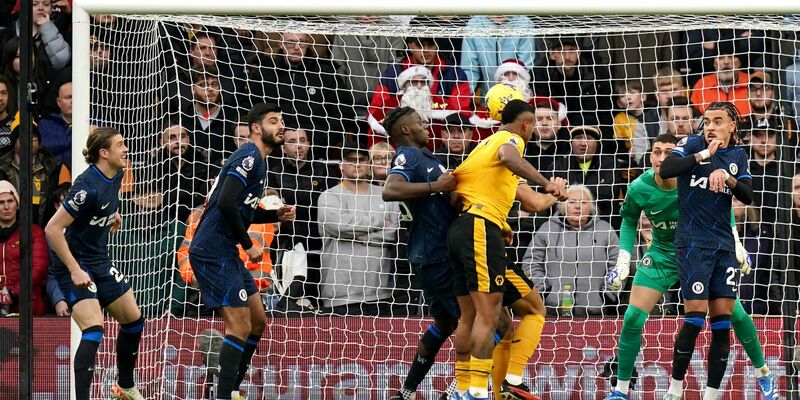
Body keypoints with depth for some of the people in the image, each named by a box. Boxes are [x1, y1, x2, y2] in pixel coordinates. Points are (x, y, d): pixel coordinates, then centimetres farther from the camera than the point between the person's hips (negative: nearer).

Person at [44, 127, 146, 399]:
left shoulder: (115, 176, -1)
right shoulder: (89, 186, -27)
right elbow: (53, 229, -26)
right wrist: (74, 270, -25)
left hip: (101, 264, 9)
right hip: (76, 266, -9)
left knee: (134, 320, 16)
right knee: (93, 331, -22)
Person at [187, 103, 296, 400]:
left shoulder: (258, 161, 18)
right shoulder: (249, 157, -13)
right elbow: (226, 203, -24)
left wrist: (276, 215, 11)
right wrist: (248, 245, -16)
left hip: (227, 253, 10)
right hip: (214, 252, -10)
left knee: (257, 322, 13)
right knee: (240, 326, -12)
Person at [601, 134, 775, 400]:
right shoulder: (639, 188, -21)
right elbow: (629, 221, 1)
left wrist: (733, 243, -10)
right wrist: (623, 260, -6)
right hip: (662, 255, 1)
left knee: (735, 314, -4)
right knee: (633, 318, -12)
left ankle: (763, 373, 21)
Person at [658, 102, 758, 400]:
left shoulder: (738, 156, 12)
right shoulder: (692, 144, -2)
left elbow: (748, 196, 4)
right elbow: (666, 170, -18)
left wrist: (727, 176, -13)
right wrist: (704, 154, -19)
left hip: (724, 246, 5)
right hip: (693, 242, -5)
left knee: (722, 322, 1)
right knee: (695, 317, -11)